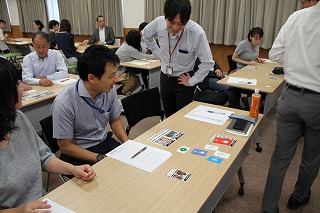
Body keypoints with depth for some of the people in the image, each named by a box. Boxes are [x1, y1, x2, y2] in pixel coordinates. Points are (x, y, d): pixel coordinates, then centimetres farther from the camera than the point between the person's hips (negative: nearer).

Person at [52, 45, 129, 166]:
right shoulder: (64, 104, -24)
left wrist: (127, 143, -7)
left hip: (106, 142, 6)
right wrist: (101, 159, -19)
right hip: (78, 155, -5)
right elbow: (65, 147, -14)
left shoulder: (110, 90, -8)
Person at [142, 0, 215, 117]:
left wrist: (192, 81, -12)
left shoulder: (197, 33, -27)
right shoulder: (158, 23, -16)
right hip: (165, 78, 4)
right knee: (169, 116, 17)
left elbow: (208, 62, -17)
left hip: (183, 81, -3)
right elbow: (145, 35, 8)